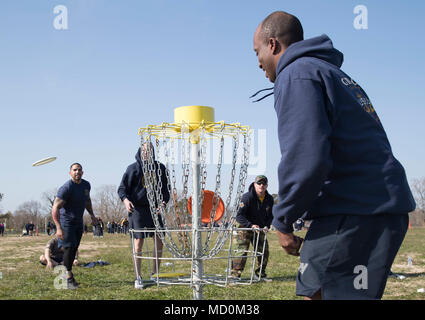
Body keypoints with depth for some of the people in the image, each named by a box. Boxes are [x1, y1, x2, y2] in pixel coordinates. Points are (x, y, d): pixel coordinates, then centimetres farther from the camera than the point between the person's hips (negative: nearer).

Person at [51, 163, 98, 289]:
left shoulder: (86, 185, 2)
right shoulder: (66, 188, -22)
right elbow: (55, 208, -27)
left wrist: (92, 215, 15)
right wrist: (58, 228, -34)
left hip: (79, 222, 7)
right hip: (66, 221, -7)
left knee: (74, 249, 10)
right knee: (69, 248, -11)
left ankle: (68, 273, 23)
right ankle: (69, 277, -4)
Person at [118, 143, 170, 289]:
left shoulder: (160, 168, 8)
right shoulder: (133, 168, 0)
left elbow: (165, 189, 12)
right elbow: (122, 188, 0)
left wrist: (164, 202, -7)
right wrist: (125, 199, -20)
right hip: (137, 209, -3)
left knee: (159, 242, 4)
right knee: (138, 242, -3)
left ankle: (155, 274, 20)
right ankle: (138, 278, 6)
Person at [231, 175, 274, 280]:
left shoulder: (269, 199, -2)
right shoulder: (247, 197, -19)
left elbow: (270, 215, 11)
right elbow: (239, 216, -22)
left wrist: (267, 226, -8)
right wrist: (251, 225, -32)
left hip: (260, 229, 5)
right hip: (245, 228, -5)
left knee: (264, 251, 4)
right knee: (242, 251, -15)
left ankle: (260, 274, 20)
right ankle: (235, 274, -9)